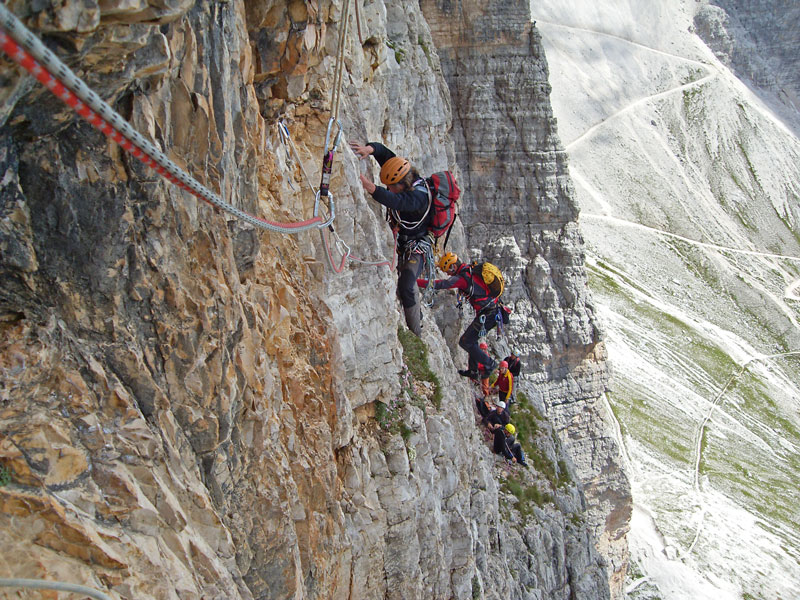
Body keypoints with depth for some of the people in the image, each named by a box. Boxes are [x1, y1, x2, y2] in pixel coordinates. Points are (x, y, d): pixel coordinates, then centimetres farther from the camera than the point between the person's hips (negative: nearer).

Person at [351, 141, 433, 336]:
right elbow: (385, 154, -9)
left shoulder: (419, 196, -33)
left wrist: (370, 188, -66)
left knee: (406, 285, -21)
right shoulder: (404, 176, -10)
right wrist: (370, 148, -33)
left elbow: (396, 202, -52)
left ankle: (416, 333, -11)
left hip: (417, 246, -8)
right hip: (400, 241, 8)